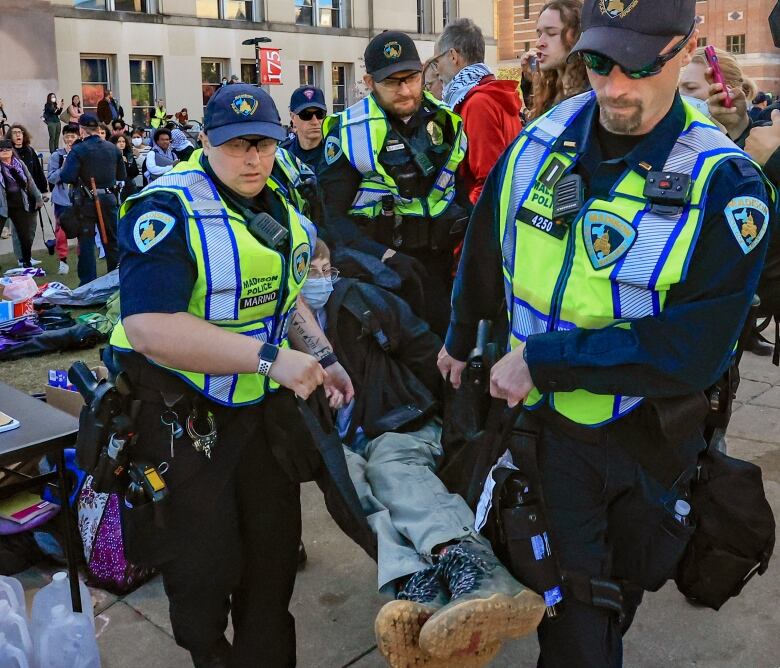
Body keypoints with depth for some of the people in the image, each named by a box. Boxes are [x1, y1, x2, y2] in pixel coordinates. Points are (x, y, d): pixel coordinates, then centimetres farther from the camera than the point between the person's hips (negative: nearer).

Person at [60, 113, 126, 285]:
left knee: (86, 241, 4)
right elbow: (122, 176, 6)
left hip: (86, 201, -3)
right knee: (112, 239, 13)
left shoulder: (78, 150, -12)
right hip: (109, 198, 3)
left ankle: (88, 283, 6)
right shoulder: (113, 148, 1)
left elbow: (66, 177, -18)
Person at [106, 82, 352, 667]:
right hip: (182, 416, -7)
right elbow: (150, 327, -35)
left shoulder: (279, 208, 5)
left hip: (263, 405, 7)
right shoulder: (169, 210, -22)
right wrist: (270, 357, -36)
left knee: (275, 548, 20)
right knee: (205, 566, 7)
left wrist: (321, 357, 5)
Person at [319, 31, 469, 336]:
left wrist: (463, 213, -1)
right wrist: (384, 256, -25)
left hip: (438, 256, 4)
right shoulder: (351, 131, -8)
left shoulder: (447, 119, 6)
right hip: (376, 255, -4)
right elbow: (331, 216, -11)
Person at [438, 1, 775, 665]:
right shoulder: (537, 144, -8)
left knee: (621, 593, 25)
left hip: (648, 439, 0)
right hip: (551, 421, 1)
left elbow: (692, 350, -26)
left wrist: (543, 357, -25)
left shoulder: (726, 186, -20)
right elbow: (485, 255, 9)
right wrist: (460, 340, 23)